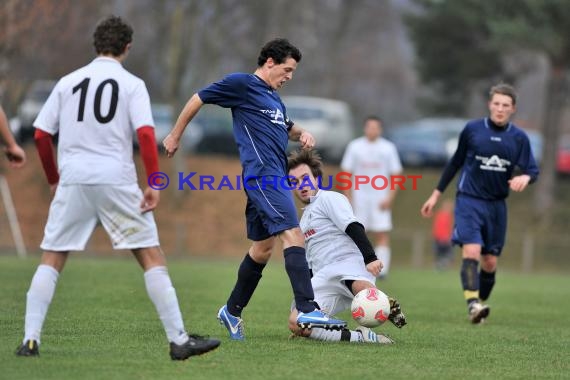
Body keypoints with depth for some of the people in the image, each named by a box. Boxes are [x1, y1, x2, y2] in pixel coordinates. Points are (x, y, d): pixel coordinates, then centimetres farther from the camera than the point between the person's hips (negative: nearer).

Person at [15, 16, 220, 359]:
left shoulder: (68, 82, 11)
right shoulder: (132, 84, 2)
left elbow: (41, 135, 10)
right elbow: (145, 134, -10)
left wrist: (54, 180, 21)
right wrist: (154, 184, -9)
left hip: (72, 181, 3)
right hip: (117, 180, -3)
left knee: (52, 260, 10)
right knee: (152, 257, 2)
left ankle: (31, 340, 0)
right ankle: (179, 340, -1)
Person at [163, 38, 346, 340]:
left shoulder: (273, 97, 24)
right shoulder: (242, 84, -2)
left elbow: (287, 128, 39)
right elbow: (199, 99, 4)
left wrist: (302, 133, 15)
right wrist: (175, 136, 9)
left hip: (274, 176, 10)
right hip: (263, 174, -10)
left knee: (262, 249, 14)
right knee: (293, 234, -20)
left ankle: (232, 311, 26)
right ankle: (307, 310, -27)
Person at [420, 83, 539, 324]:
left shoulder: (519, 138, 2)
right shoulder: (472, 130, -1)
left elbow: (533, 170, 1)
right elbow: (456, 162, 10)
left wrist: (525, 177, -25)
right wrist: (436, 194, 12)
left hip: (497, 205, 3)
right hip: (469, 201, -3)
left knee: (490, 262, 6)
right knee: (471, 251, -21)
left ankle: (481, 303, 23)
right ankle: (473, 304, -32)